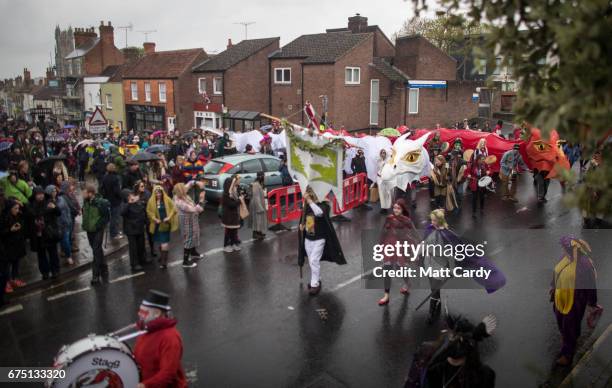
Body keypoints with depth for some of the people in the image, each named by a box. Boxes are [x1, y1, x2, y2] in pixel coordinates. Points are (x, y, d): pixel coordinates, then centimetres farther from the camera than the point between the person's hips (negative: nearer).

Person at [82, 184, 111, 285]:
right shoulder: (86, 201, -1)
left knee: (96, 251, -6)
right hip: (89, 230, 6)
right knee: (98, 251, 17)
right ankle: (104, 270, 32)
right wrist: (84, 224, 7)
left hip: (98, 231, -6)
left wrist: (97, 225, -16)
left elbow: (107, 217, -14)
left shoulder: (100, 202, -20)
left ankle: (96, 275, 3)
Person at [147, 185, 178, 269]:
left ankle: (163, 261, -2)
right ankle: (162, 257, 35)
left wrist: (169, 217, -15)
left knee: (164, 243, -4)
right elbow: (149, 211, -1)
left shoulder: (167, 200, -5)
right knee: (161, 241, 16)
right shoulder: (151, 201, -2)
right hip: (157, 224, 2)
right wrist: (154, 219, -14)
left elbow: (173, 209, -3)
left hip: (166, 224, -2)